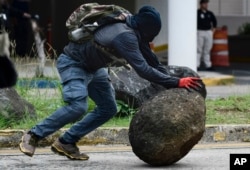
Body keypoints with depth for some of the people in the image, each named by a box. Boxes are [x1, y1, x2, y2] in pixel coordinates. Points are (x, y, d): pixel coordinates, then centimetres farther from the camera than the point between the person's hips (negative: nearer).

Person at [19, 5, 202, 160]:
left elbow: (152, 61, -1)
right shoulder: (125, 36, -34)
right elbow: (143, 69, -38)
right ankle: (33, 136, -14)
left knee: (109, 108, 5)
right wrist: (176, 82, -37)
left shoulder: (133, 31, -7)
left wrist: (171, 83, -8)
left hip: (92, 67, 10)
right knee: (78, 106, -27)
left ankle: (66, 142, 9)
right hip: (72, 63, -10)